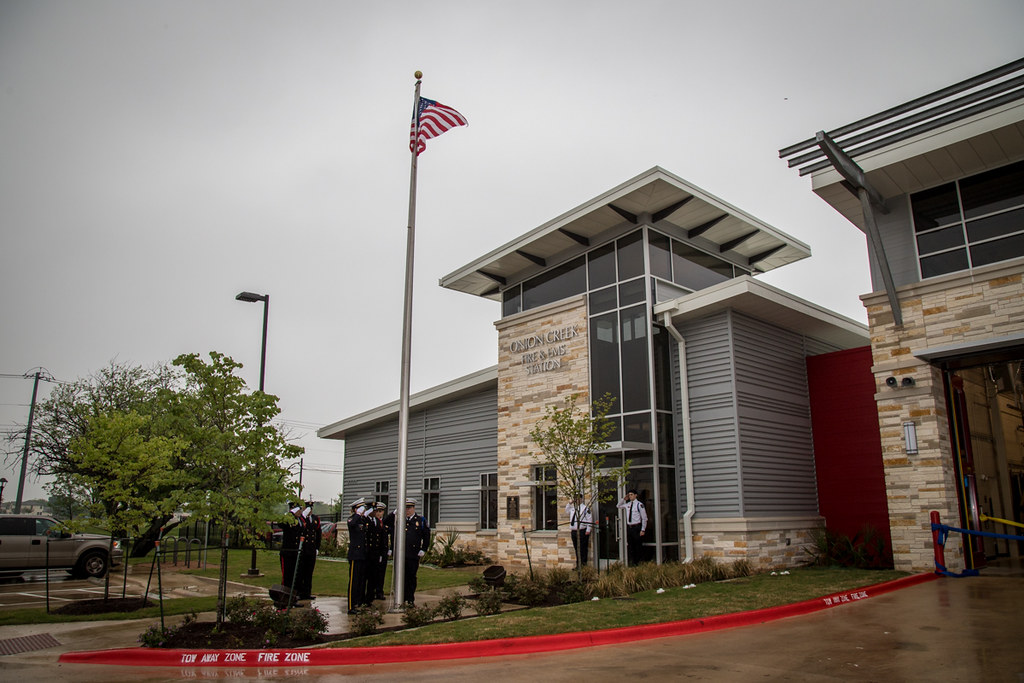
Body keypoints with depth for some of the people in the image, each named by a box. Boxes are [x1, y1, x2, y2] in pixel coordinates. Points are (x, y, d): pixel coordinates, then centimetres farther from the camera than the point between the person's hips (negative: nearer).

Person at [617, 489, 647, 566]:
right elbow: (618, 506, 27)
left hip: (637, 527, -5)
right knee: (630, 545, 8)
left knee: (638, 545, 2)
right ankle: (631, 562, 16)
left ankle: (637, 562, 12)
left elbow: (644, 518, -6)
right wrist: (624, 499, 10)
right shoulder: (627, 504, 8)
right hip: (629, 527, 5)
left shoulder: (639, 504, -8)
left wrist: (643, 530, -11)